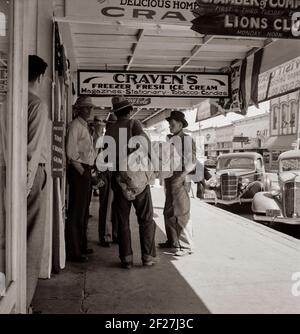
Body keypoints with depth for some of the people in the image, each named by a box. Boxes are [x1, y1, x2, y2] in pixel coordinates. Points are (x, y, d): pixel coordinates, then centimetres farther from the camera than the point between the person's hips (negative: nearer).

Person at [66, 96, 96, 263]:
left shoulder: (87, 127, 20)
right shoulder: (75, 125, -8)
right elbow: (71, 152, -17)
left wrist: (89, 171, 12)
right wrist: (82, 171, -17)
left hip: (86, 171, 10)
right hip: (78, 171, -10)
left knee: (84, 211, 16)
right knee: (76, 212, -7)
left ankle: (81, 246, 28)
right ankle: (73, 251, -2)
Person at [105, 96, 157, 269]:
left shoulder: (110, 130, 7)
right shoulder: (133, 123, -4)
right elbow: (144, 140, -21)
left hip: (118, 177, 3)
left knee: (123, 220, 10)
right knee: (146, 218, 7)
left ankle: (126, 258, 11)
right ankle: (148, 256, 8)